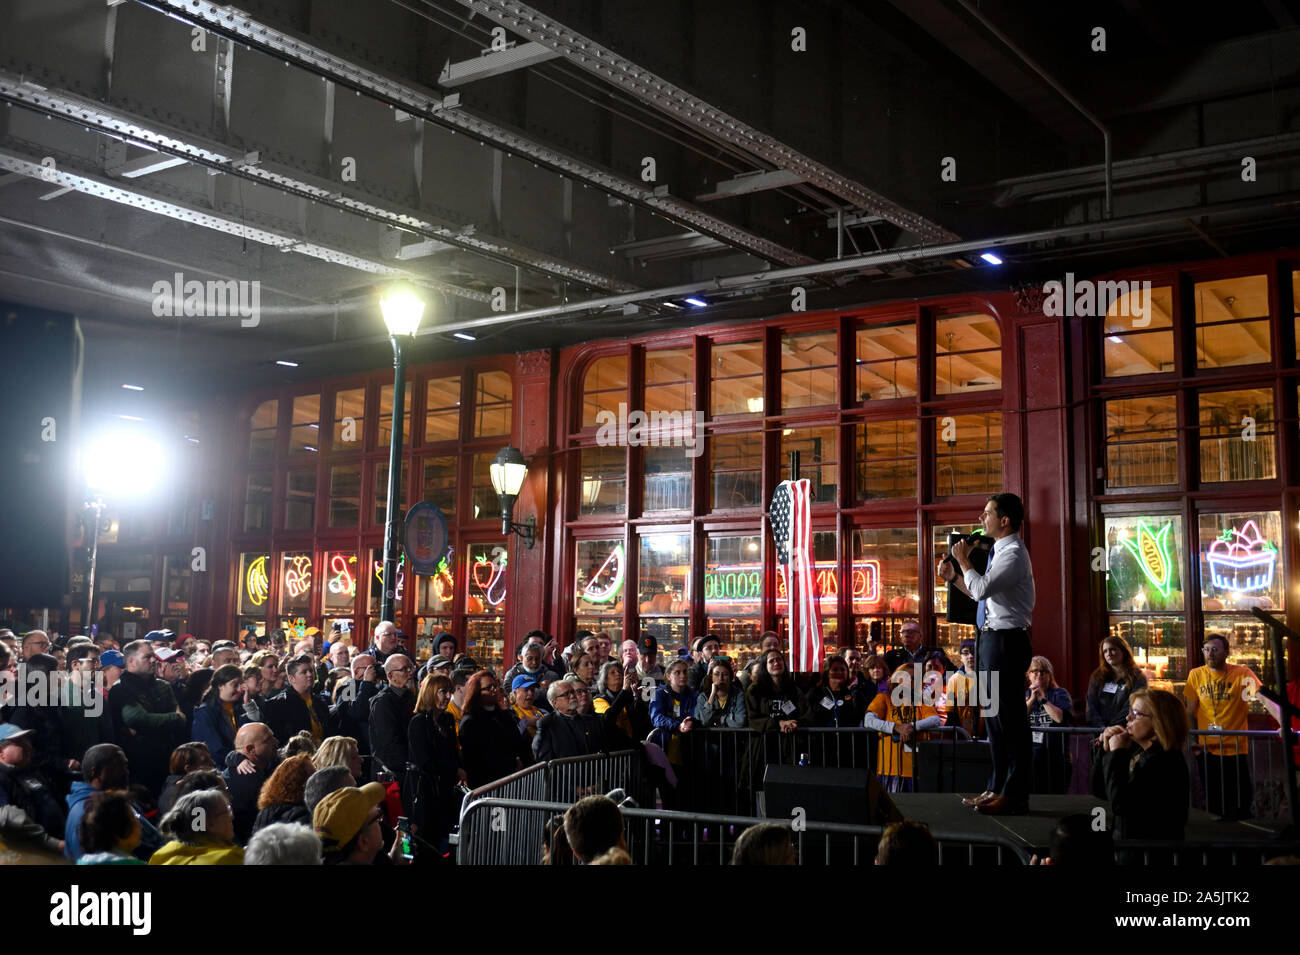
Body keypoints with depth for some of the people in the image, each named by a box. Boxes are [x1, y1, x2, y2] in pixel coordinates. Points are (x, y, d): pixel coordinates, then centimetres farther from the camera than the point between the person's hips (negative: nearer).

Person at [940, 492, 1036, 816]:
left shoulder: (1014, 554, -15)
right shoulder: (1000, 552, 16)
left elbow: (981, 588, -26)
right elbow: (981, 594, 22)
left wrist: (963, 560, -11)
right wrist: (953, 577, 12)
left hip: (1006, 641, -10)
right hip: (992, 639, 10)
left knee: (1008, 717, -6)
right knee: (993, 716, 15)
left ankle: (1014, 796, 0)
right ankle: (997, 788, 25)